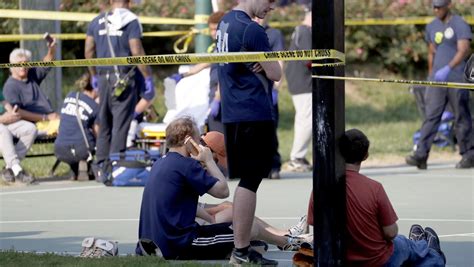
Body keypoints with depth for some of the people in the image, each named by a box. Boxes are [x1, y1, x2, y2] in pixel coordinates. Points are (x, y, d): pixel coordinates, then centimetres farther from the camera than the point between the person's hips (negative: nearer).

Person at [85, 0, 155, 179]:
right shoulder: (131, 21, -6)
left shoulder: (97, 21, 10)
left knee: (104, 123, 12)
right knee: (121, 123, -3)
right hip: (125, 77, -5)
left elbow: (88, 51, 12)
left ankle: (100, 167, 12)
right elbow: (136, 51, -13)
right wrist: (148, 77, -7)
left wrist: (94, 75, 23)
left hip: (104, 77, 5)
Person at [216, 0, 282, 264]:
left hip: (233, 114, 9)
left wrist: (264, 64, -1)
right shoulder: (252, 30, -15)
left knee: (247, 179, 16)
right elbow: (275, 74, -13)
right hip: (255, 115, -9)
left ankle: (243, 242, 20)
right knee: (250, 181, -7)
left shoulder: (226, 23, 14)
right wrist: (270, 65, 7)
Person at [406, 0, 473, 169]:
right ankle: (421, 156, -13)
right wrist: (430, 76, 19)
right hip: (437, 79, 5)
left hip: (457, 79, -5)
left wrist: (447, 69, -31)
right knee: (431, 116, -5)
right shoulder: (432, 27, 14)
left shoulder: (460, 25, -8)